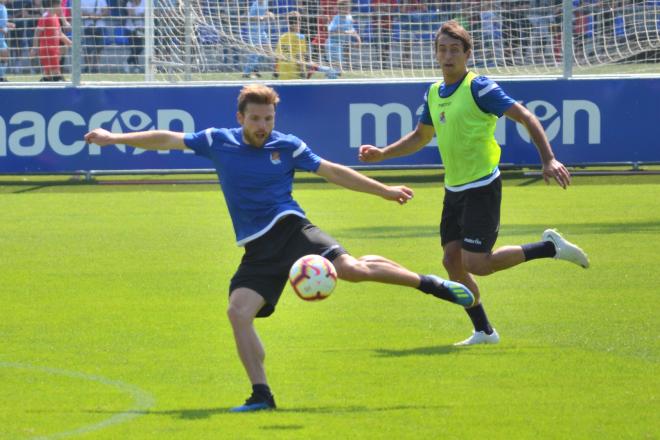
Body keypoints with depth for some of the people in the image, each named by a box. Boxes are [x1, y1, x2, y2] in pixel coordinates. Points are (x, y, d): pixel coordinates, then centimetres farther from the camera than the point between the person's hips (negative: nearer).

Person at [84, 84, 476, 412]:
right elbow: (167, 140, 13)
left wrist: (384, 191, 9)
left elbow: (334, 172, 10)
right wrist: (117, 138, 12)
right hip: (258, 249, 3)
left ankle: (429, 283, -3)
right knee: (239, 312, -15)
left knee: (351, 268, -23)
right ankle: (261, 395, -5)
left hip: (290, 230, -2)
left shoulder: (288, 147, 2)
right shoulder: (218, 143, 5)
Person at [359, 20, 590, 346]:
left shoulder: (478, 88, -14)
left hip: (482, 187, -7)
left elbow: (525, 117, -15)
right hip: (454, 190, 7)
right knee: (452, 262, 3)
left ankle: (549, 248, 2)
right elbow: (421, 136, 26)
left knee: (476, 264, -14)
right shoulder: (433, 94, 9)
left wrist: (548, 160, -24)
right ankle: (483, 332, 15)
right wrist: (382, 154, 15)